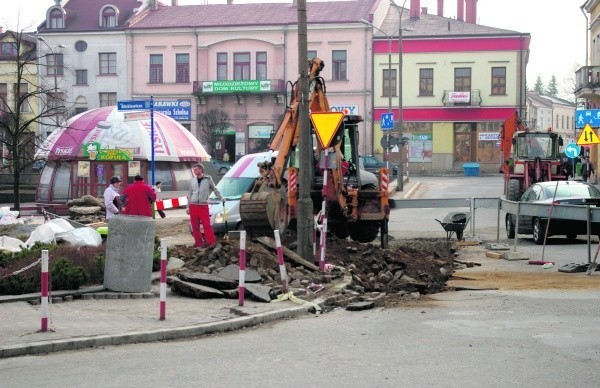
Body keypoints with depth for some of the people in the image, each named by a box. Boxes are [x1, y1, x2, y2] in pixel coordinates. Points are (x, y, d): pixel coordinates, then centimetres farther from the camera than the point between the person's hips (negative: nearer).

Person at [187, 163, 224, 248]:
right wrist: (188, 206, 13)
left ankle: (211, 242, -6)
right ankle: (199, 243, 11)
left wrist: (221, 198, 8)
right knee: (195, 226, 3)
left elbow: (215, 189, 13)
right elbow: (190, 194, 16)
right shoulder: (192, 181, 10)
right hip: (193, 206, 3)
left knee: (207, 225, -10)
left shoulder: (208, 179, 3)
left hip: (203, 206, -3)